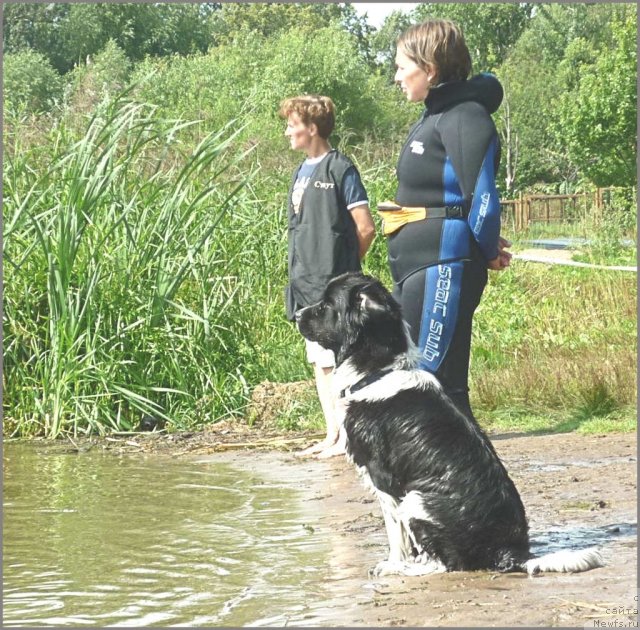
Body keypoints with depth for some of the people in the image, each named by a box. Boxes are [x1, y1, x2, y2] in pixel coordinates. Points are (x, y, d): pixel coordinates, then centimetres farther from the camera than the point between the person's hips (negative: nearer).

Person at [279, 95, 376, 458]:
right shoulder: (302, 173, 15)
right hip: (308, 284, 8)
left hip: (335, 282, -8)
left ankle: (347, 438, -3)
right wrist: (300, 273, 11)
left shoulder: (339, 168, -9)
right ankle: (333, 435, 17)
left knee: (337, 360, -7)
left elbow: (365, 228, -10)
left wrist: (343, 267, 1)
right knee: (319, 362, 10)